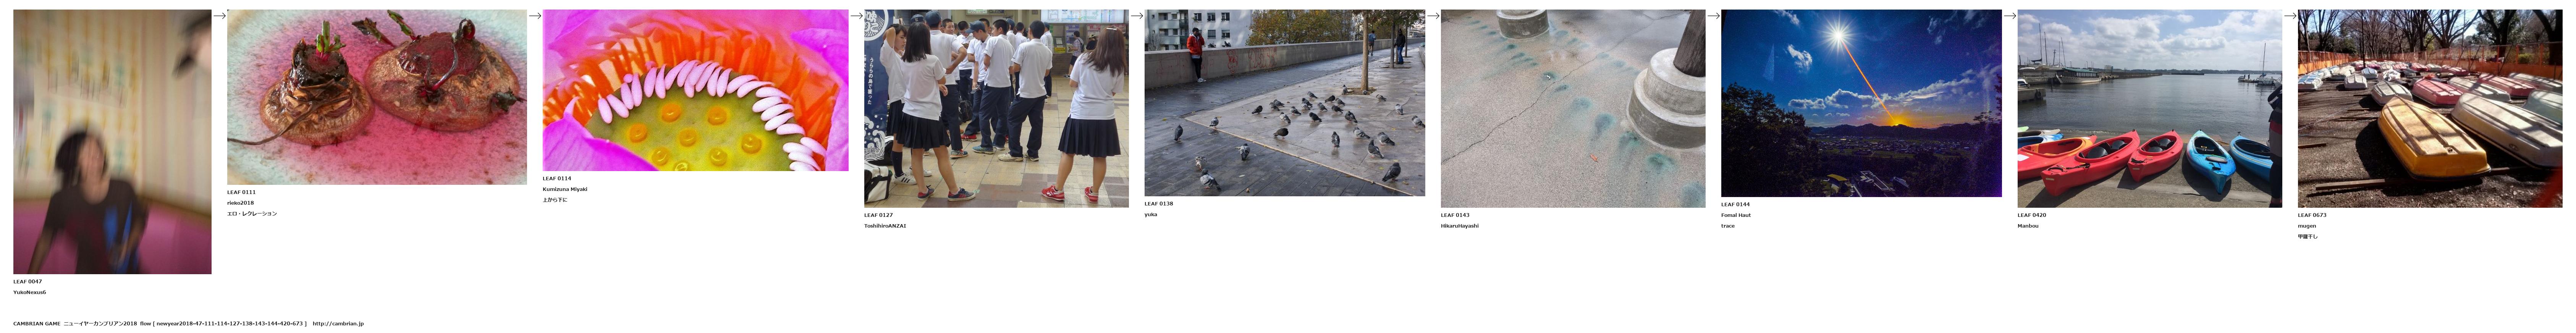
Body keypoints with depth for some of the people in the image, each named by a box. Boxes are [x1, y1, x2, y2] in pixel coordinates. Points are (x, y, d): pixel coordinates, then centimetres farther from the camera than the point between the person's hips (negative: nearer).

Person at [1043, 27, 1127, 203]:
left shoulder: (1084, 59, -6)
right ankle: (1094, 193, 19)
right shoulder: (1119, 67, -4)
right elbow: (1114, 92, 4)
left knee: (1069, 153, 10)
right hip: (1104, 116, 0)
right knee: (1100, 157, 11)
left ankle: (1058, 191, 15)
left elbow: (1073, 84, 1)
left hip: (1081, 114, 0)